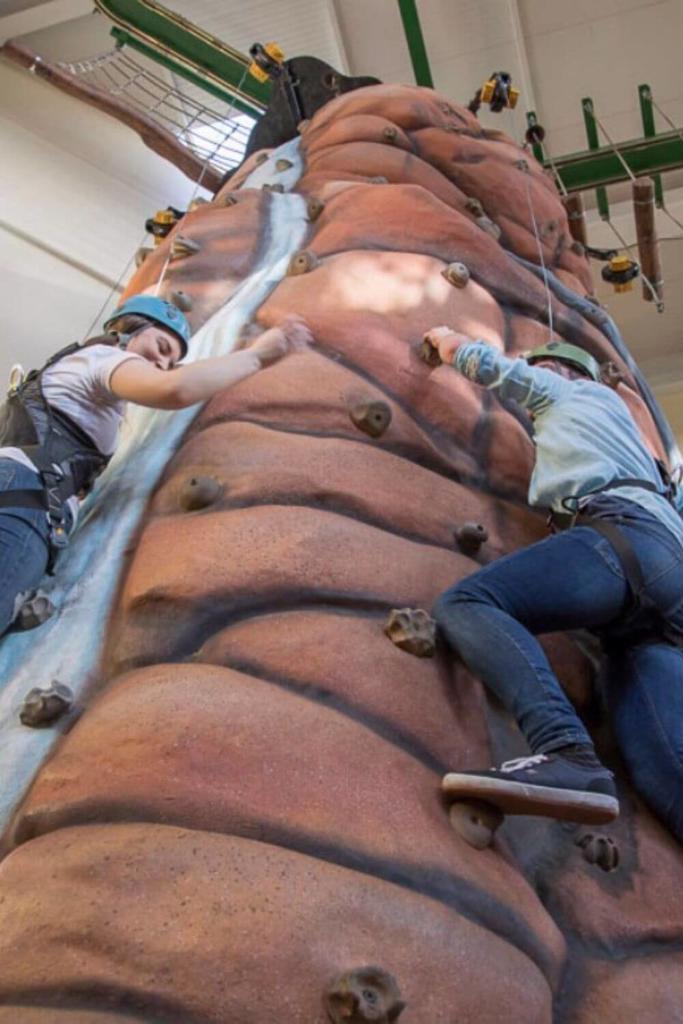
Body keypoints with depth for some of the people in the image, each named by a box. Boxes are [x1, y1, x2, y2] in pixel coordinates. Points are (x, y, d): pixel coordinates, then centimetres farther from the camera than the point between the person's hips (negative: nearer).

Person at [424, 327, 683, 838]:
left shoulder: (578, 392, 27)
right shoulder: (606, 417, 45)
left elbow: (488, 364, 29)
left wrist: (447, 338, 51)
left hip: (624, 533, -8)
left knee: (466, 603, -25)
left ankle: (567, 752, -46)